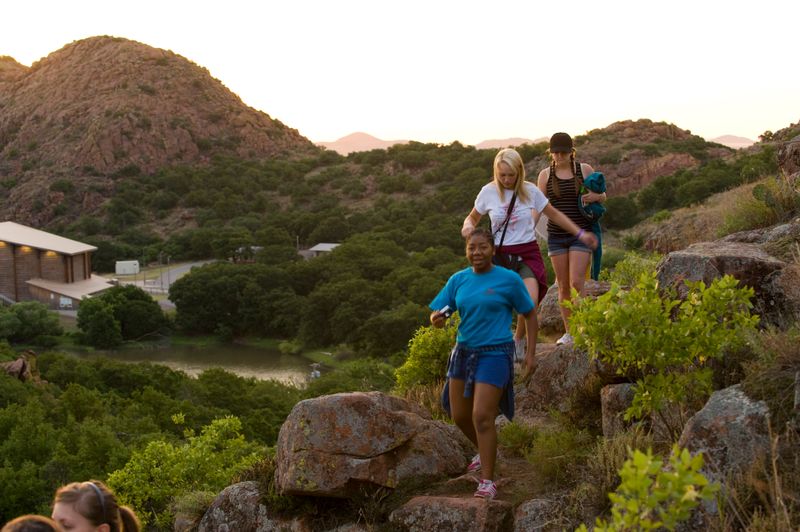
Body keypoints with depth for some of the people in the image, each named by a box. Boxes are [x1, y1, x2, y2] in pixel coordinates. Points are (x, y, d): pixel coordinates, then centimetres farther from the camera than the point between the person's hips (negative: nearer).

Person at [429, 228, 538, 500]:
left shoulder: (509, 279, -6)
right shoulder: (458, 280, 5)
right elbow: (438, 315, 7)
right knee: (460, 416, 13)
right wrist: (437, 319, -18)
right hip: (463, 352, 6)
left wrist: (531, 352, -3)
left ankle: (487, 481, -4)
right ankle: (485, 451, 41)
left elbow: (530, 314, 2)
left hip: (494, 354, -6)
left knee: (482, 417, -13)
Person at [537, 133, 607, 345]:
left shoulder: (584, 170, 1)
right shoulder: (545, 175, 4)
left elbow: (603, 196, 11)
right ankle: (568, 332, 15)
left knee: (576, 282, -14)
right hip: (556, 235, 2)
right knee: (563, 286, 6)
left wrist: (596, 196, -13)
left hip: (581, 234, -2)